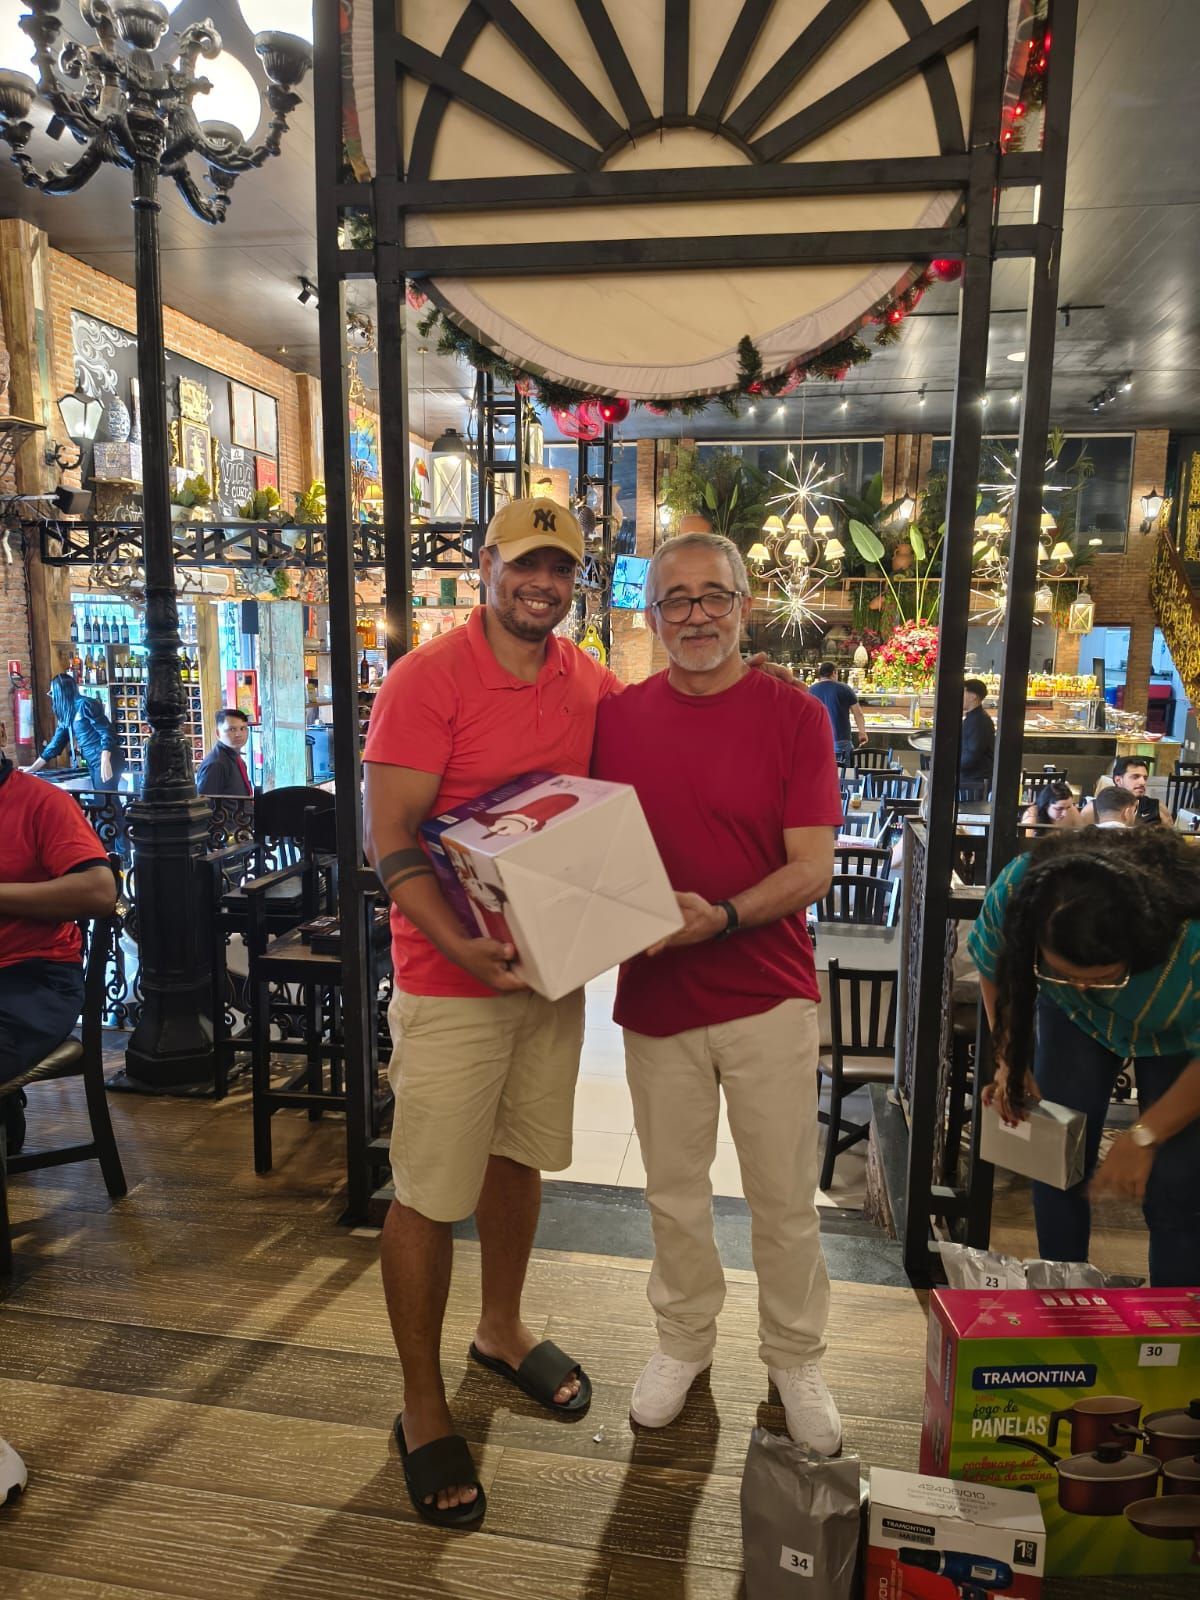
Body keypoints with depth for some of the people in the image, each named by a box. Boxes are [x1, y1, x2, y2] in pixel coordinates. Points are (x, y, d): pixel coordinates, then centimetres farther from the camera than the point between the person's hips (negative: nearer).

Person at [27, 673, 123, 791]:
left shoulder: (84, 704, -9)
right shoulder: (66, 715, 16)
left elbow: (106, 732, -15)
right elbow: (56, 744, 20)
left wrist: (105, 762, -24)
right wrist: (31, 769, 21)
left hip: (107, 760, -8)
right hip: (92, 763, 8)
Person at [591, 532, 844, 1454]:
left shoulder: (795, 718, -7)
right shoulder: (618, 718, 2)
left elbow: (813, 867, -12)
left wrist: (723, 917, -27)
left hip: (768, 997, -2)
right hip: (654, 994, 3)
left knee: (785, 1196, 12)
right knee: (673, 1189, 17)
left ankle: (796, 1360, 36)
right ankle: (685, 1341, 41)